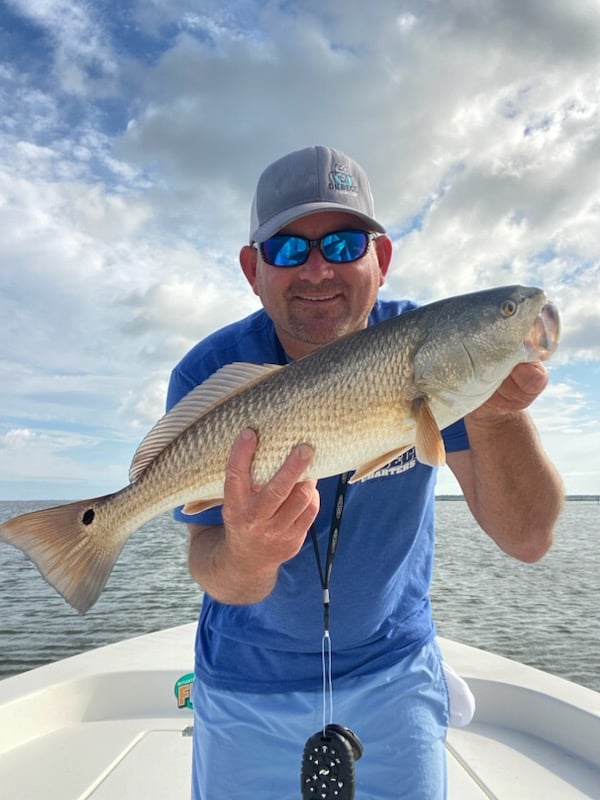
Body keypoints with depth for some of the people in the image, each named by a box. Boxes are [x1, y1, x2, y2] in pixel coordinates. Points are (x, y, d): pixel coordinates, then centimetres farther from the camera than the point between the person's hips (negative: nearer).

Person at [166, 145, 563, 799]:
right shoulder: (207, 378, -21)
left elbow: (527, 539, -21)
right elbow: (213, 570, -21)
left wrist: (495, 414, -39)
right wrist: (245, 552, -44)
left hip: (392, 672, 1)